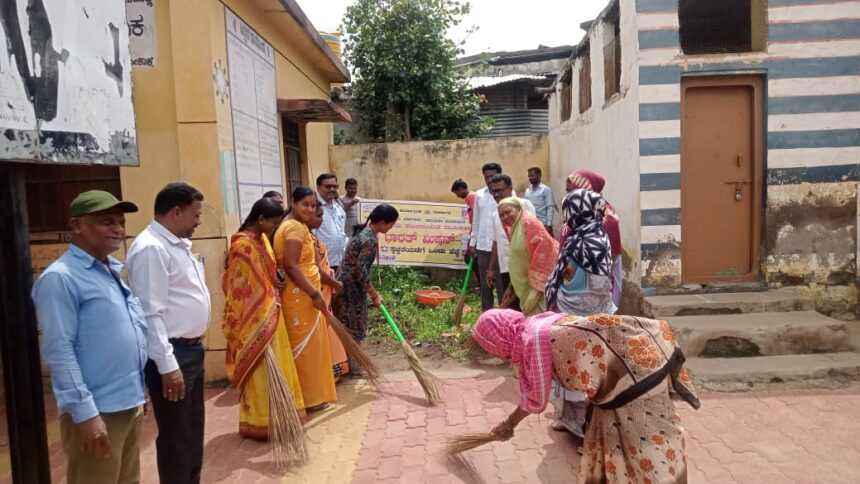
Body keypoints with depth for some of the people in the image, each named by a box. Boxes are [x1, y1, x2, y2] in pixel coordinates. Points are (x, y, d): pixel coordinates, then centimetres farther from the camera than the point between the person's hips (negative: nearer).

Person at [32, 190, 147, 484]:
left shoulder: (115, 270, 11)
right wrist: (85, 413, -20)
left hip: (131, 404, 8)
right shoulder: (60, 278, -14)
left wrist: (139, 392, 16)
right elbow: (59, 351, -18)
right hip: (97, 411, -8)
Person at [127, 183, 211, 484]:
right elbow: (150, 314, -24)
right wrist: (167, 366, -25)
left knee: (193, 431, 21)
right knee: (176, 436, 4)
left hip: (191, 348, 10)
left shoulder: (178, 244, 12)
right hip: (171, 354, -10)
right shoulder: (151, 248, -19)